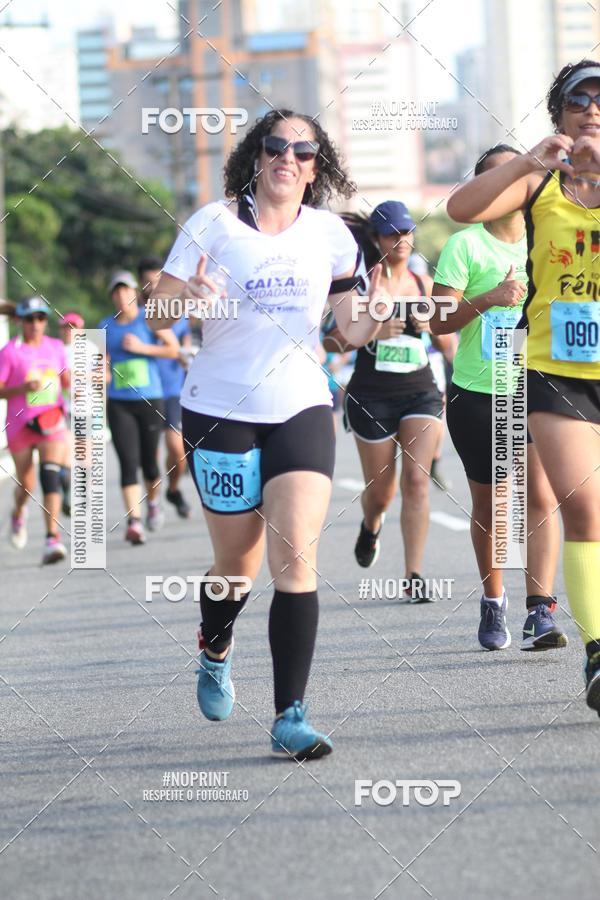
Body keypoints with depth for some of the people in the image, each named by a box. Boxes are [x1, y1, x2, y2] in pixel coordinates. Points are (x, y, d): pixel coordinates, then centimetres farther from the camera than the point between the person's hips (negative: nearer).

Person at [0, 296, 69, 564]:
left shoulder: (56, 347, 7)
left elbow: (66, 381, 21)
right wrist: (23, 388, -23)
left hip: (51, 422, 1)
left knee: (50, 476, -19)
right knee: (26, 484, 9)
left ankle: (52, 539, -25)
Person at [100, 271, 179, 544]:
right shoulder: (106, 327, 10)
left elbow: (174, 349, -5)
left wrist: (142, 348, -12)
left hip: (150, 399, -1)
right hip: (118, 403, 1)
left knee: (148, 461, 6)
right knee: (128, 462, -11)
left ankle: (153, 503, 36)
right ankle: (134, 522, -16)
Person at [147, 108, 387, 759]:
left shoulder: (330, 235, 5)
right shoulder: (214, 224, -2)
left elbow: (352, 330, 8)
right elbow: (156, 314, -3)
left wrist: (379, 315, -15)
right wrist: (191, 298, -25)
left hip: (301, 410, 1)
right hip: (220, 412, -1)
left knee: (295, 559, -14)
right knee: (238, 565, 7)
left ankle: (290, 718, -14)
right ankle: (215, 653, 42)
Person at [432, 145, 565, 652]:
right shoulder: (465, 245, -3)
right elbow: (439, 321, -9)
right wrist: (487, 299, -23)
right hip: (476, 393, -1)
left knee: (539, 497, -13)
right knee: (488, 504, 10)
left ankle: (541, 612, -17)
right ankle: (493, 602, 29)